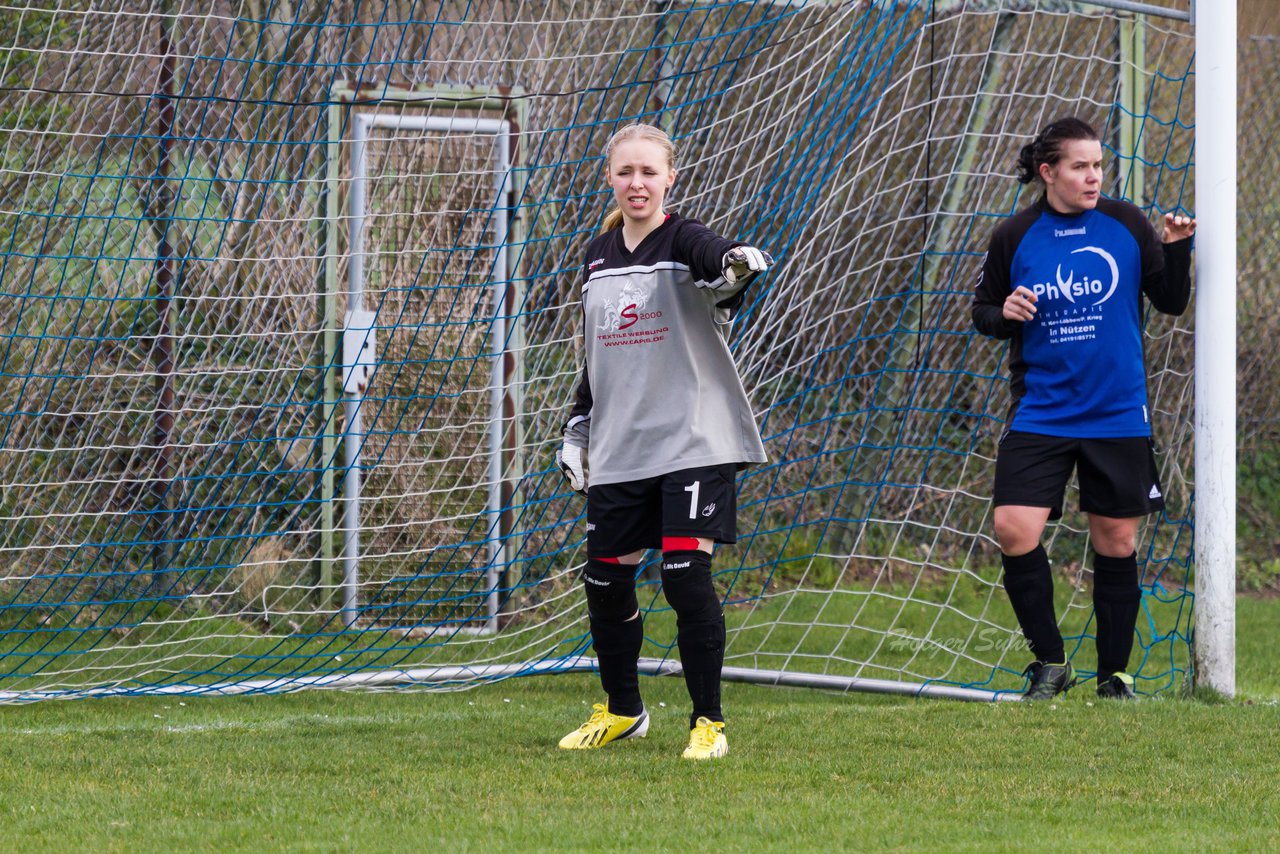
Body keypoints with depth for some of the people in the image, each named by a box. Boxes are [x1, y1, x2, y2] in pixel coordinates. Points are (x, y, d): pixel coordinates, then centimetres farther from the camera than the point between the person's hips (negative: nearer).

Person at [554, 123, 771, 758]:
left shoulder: (684, 241, -7)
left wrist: (741, 263, -54)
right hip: (618, 447, 6)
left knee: (686, 576, -13)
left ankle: (708, 721, 0)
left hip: (692, 438, -6)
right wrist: (575, 431, 21)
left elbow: (719, 260, -32)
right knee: (605, 582, 7)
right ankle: (621, 711, 28)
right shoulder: (598, 255, 12)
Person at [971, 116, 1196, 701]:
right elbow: (983, 311, 10)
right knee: (1013, 529, -14)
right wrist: (1002, 313, -12)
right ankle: (1049, 660, 3)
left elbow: (1171, 302, 4)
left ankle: (1114, 674, 21)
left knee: (1116, 543, 6)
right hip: (1041, 412, 0)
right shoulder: (1014, 238, -1)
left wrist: (1177, 250, -13)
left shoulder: (1126, 225, -1)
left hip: (1118, 416, 0)